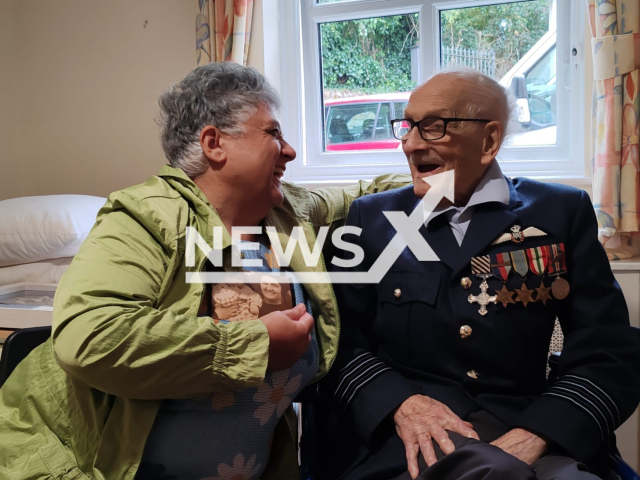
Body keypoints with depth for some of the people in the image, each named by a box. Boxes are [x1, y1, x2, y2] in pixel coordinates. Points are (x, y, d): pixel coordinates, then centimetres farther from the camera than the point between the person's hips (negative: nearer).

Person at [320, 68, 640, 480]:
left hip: (523, 428, 1)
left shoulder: (562, 213, 3)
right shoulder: (373, 217, 6)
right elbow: (343, 342, 3)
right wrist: (401, 403, -16)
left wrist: (532, 436, -17)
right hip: (399, 436, 0)